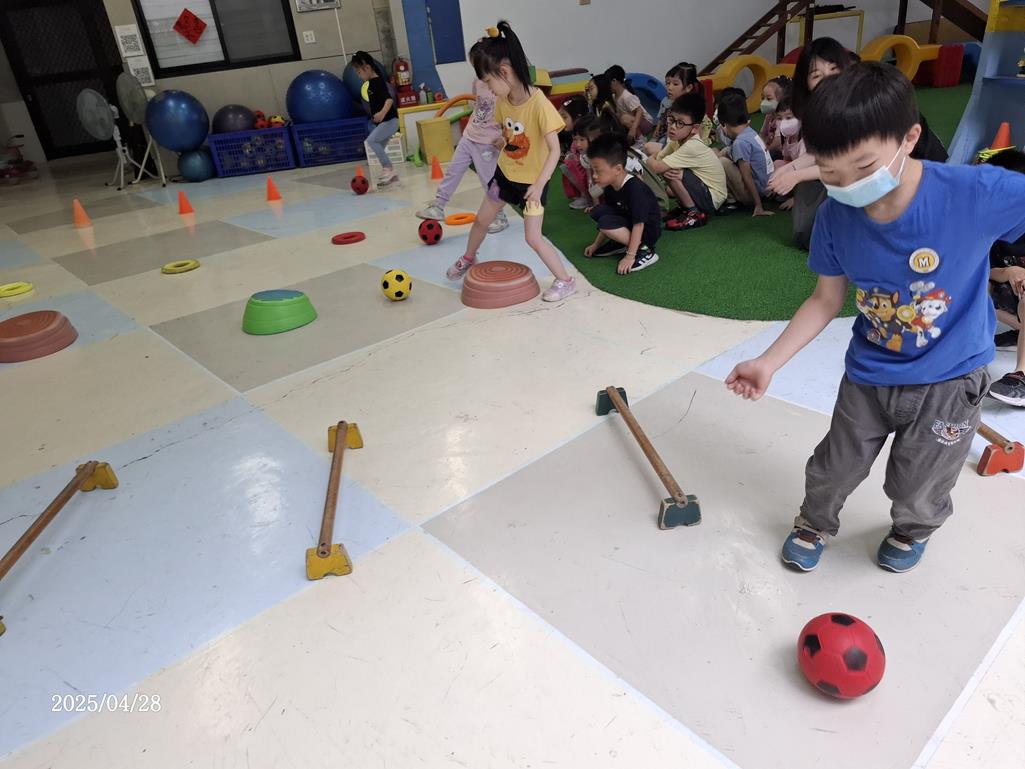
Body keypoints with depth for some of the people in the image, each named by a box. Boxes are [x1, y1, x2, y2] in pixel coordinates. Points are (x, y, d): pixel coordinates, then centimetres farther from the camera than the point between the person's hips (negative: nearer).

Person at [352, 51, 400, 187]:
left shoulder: (377, 82, -16)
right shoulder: (373, 82, 13)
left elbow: (389, 99, -32)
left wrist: (382, 113, -49)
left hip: (389, 120, -10)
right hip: (384, 121, 10)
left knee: (371, 140, -23)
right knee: (379, 148, 12)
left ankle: (388, 168, -18)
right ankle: (390, 174, 21)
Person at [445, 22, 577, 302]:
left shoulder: (539, 103, -27)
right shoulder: (503, 101, -6)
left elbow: (554, 149, -30)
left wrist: (539, 185, -36)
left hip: (532, 182, -7)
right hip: (505, 174, 7)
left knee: (533, 237, -9)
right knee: (481, 220, 19)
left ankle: (566, 281, 6)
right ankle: (468, 259, 46)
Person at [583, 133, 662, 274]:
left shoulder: (635, 189, -28)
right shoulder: (610, 187, -3)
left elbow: (638, 224, -28)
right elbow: (609, 225, 10)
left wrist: (630, 256, -27)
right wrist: (596, 244, 12)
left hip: (648, 231, -8)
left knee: (605, 222, -25)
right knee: (598, 212, -6)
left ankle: (644, 250, -17)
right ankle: (621, 243, 8)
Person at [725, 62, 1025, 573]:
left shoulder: (978, 193, -29)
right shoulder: (835, 216, -17)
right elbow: (826, 301, -6)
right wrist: (769, 362, -10)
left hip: (949, 382, -2)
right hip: (867, 376, 2)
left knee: (916, 490, 18)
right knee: (833, 469, 18)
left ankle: (913, 530, 54)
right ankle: (815, 523, 51)